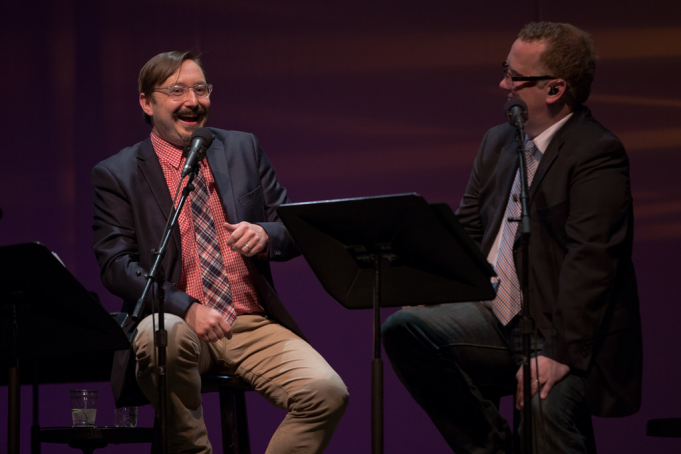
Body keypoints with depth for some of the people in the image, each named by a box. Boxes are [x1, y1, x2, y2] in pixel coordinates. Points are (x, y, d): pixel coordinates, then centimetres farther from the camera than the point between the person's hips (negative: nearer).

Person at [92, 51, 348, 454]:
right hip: (179, 321, -3)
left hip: (254, 325, 3)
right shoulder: (116, 175, 5)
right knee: (164, 334, -40)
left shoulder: (244, 149, 15)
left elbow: (295, 231, 15)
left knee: (327, 393, -24)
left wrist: (266, 235, -11)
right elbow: (116, 265, -5)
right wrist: (186, 308, -21)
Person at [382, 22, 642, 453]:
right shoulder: (499, 142, 16)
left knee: (543, 409, -35)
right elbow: (465, 231, 15)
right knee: (403, 329, -15)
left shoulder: (598, 153, -11)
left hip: (562, 335, -8)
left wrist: (559, 353, -27)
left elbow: (590, 261, -19)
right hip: (492, 317, 8)